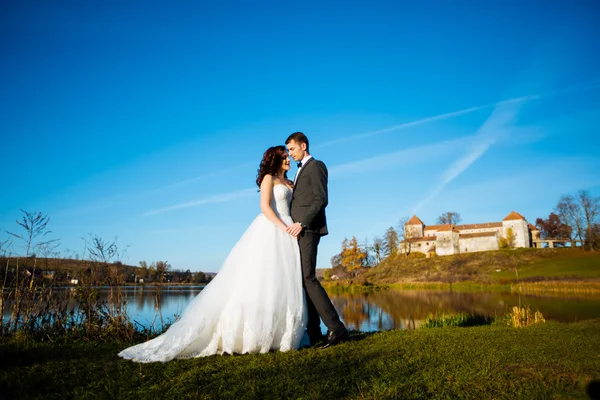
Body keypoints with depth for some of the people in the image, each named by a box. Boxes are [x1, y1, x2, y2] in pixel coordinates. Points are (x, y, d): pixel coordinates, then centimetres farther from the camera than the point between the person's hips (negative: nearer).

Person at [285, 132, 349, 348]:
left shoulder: (316, 166, -1)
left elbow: (321, 200, -13)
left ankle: (336, 327, -14)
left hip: (308, 230, -9)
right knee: (302, 280, 4)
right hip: (299, 231, 9)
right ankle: (313, 332, 6)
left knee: (308, 278, -16)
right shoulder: (300, 170, 27)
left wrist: (302, 223, -21)